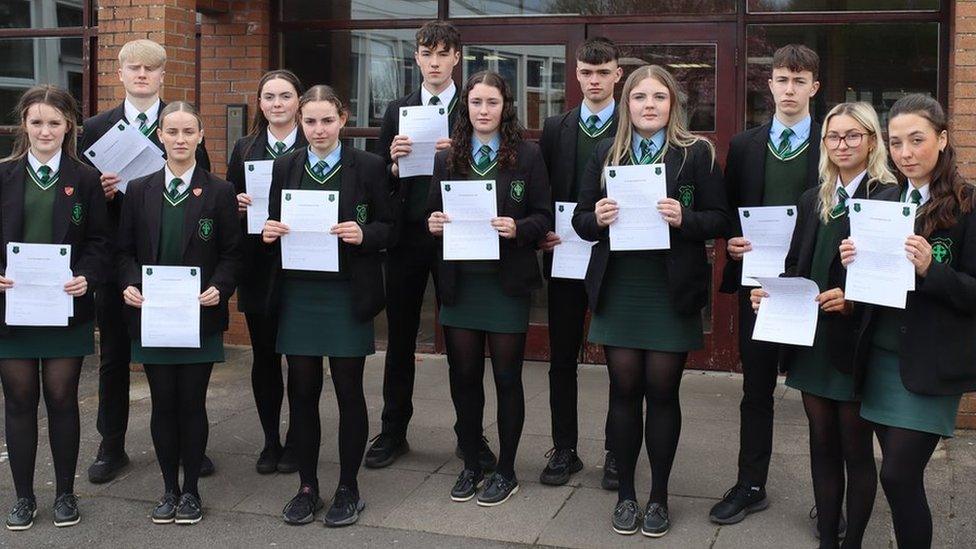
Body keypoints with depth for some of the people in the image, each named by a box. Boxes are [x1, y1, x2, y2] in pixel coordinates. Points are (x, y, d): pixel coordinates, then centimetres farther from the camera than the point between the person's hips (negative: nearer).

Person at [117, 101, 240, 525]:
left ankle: (191, 490, 18)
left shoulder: (219, 192, 1)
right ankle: (169, 489, 20)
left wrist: (219, 287, -15)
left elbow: (232, 252, 1)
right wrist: (129, 284, -10)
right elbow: (126, 249, 8)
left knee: (192, 403, 4)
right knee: (163, 403, 7)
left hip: (199, 315, -2)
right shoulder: (139, 191, 7)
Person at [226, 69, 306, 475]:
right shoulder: (244, 148, 10)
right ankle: (270, 441, 21)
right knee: (264, 355, 8)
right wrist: (238, 203, -9)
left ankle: (297, 442, 18)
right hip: (257, 267, 3)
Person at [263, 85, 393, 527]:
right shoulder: (285, 167, 7)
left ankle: (348, 489, 18)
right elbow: (273, 222, 14)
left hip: (347, 295, -3)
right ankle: (307, 486, 21)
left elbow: (389, 226, -1)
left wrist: (363, 234, -20)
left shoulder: (368, 166, -2)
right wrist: (268, 230, -9)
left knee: (348, 391, 4)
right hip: (298, 293, 3)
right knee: (302, 391, 7)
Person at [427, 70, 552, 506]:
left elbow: (544, 216, -1)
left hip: (506, 281, -3)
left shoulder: (527, 155, -1)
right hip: (459, 279, 3)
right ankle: (470, 466, 24)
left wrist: (518, 228, -20)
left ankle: (505, 471, 19)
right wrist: (432, 223, -11)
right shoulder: (447, 158, 7)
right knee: (464, 376, 9)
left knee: (507, 377, 5)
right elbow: (433, 213, 11)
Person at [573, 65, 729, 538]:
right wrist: (597, 218, -13)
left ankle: (659, 497, 20)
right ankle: (625, 494, 21)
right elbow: (580, 219, 9)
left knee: (662, 392, 4)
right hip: (618, 290, 2)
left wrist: (684, 219, -20)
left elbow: (719, 220, -2)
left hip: (672, 291, -2)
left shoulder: (697, 152, -1)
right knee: (624, 390, 7)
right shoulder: (607, 153, 8)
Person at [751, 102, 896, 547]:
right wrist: (771, 293, -3)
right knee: (822, 446, 14)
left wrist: (853, 301, -24)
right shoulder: (813, 201, 12)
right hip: (812, 342, 6)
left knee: (856, 450, 6)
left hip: (855, 344, -6)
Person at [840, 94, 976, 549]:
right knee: (899, 473, 12)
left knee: (899, 475, -8)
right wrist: (854, 263, -5)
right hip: (881, 354, 6)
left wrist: (930, 269, -26)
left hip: (930, 364, -6)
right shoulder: (884, 201, 9)